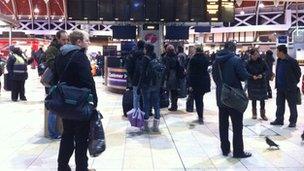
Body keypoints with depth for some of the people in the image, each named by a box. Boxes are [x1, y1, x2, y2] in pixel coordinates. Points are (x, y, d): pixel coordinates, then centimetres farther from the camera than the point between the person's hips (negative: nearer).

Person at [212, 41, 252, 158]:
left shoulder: (216, 61, 4)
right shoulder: (236, 60, -15)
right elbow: (244, 76, -15)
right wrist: (249, 75, 6)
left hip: (221, 95, 6)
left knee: (223, 124, 13)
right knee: (237, 125, 3)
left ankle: (225, 149, 21)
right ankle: (238, 151, 8)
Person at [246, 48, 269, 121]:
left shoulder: (262, 61, -5)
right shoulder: (249, 62, -5)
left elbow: (267, 70, -2)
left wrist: (262, 75, -20)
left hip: (261, 83, 0)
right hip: (252, 83, 0)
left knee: (262, 99, 5)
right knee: (253, 99, 10)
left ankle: (263, 114, 16)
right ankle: (254, 113, 24)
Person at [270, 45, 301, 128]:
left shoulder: (292, 61, -15)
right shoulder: (279, 61, 7)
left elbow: (298, 72, -7)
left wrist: (294, 82, -3)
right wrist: (277, 83, 11)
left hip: (290, 88, -7)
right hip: (280, 87, 7)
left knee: (292, 105, 6)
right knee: (279, 105, 12)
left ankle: (293, 121, 16)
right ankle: (279, 120, 22)